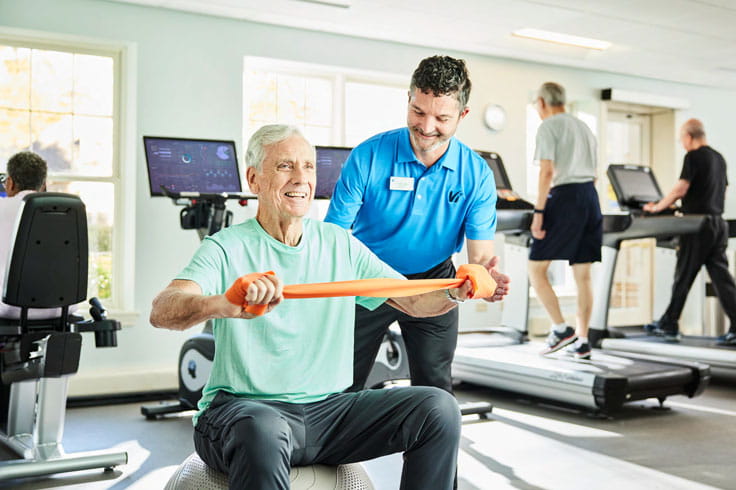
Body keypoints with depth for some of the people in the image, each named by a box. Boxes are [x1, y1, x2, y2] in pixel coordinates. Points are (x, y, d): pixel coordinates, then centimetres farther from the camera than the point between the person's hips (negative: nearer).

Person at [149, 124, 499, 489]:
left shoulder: (340, 244, 11)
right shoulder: (227, 249, -5)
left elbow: (413, 301, 10)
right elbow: (162, 312, -21)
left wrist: (455, 292, -13)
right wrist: (224, 304, -43)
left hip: (327, 410, 5)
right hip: (243, 408, -5)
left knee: (439, 409, -11)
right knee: (264, 433, -40)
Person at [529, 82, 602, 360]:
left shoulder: (548, 127, -2)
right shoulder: (584, 127, 21)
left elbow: (547, 171, -14)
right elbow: (593, 174, 20)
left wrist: (538, 211, -15)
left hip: (564, 197, -8)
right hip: (590, 198, 8)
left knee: (536, 269, 0)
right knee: (583, 275, 7)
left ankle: (561, 329, -6)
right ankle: (581, 342, 9)